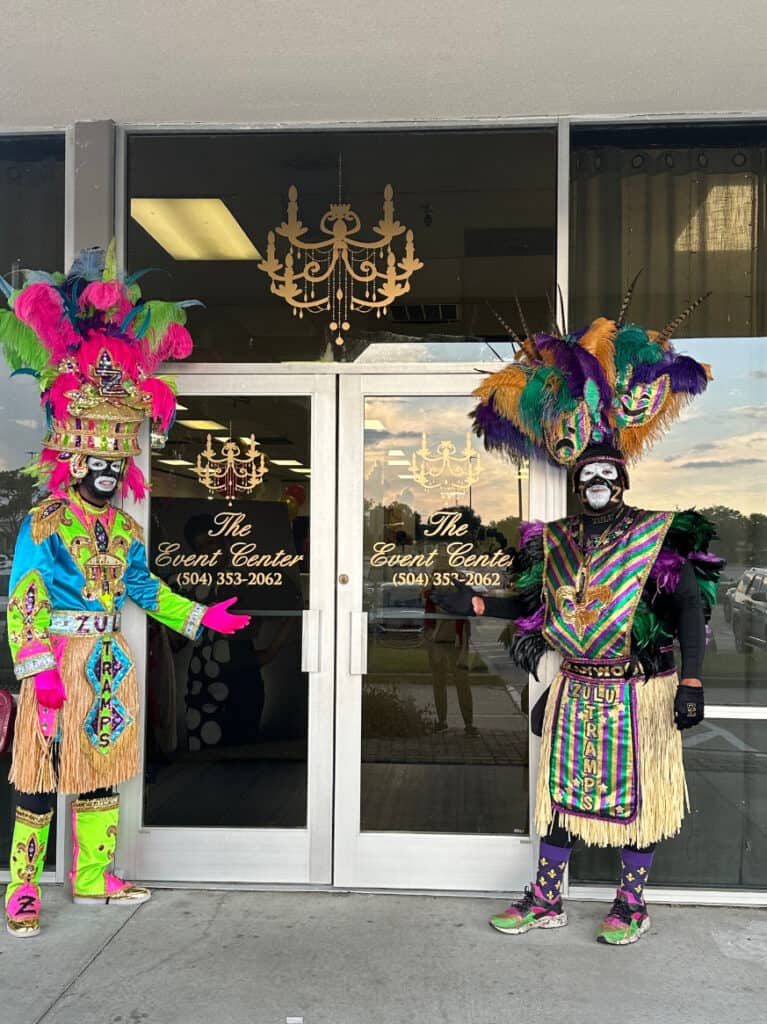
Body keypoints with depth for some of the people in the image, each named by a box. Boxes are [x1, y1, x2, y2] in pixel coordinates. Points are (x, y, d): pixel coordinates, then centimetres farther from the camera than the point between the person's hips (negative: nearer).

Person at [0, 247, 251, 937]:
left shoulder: (127, 531, 10)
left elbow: (143, 587, 22)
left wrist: (200, 616, 20)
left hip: (110, 666, 7)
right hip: (59, 663, -7)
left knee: (102, 772, 14)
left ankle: (94, 876, 28)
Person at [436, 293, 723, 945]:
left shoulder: (659, 534, -6)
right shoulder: (557, 540, 6)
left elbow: (691, 606, -9)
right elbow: (533, 602, 12)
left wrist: (691, 683, -17)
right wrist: (473, 604, 2)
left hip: (638, 691, -4)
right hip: (575, 690, 4)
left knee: (636, 794, 7)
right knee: (561, 789, 12)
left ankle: (632, 904, 26)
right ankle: (546, 899, 26)